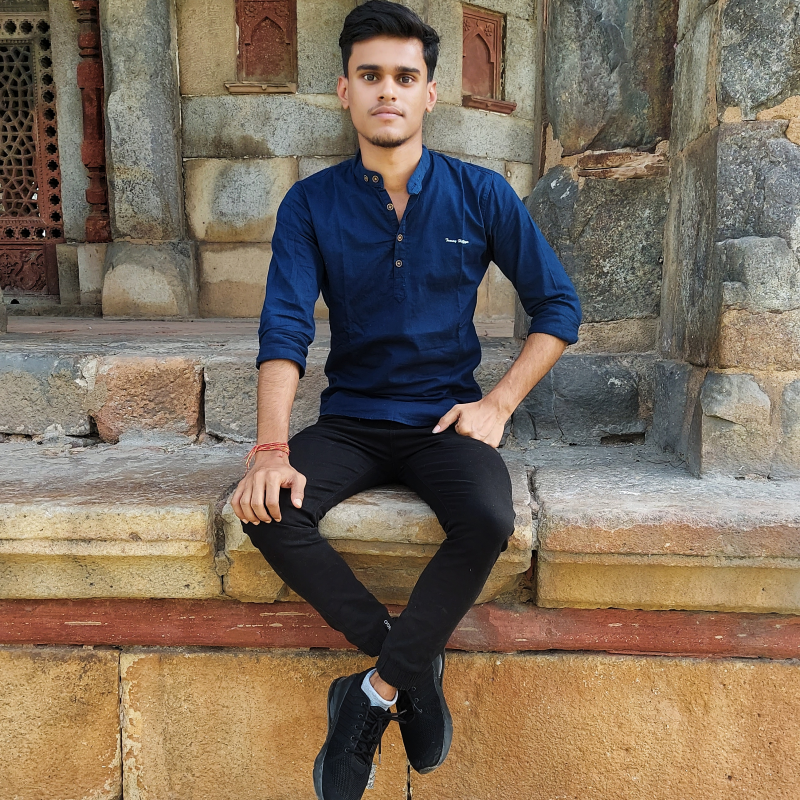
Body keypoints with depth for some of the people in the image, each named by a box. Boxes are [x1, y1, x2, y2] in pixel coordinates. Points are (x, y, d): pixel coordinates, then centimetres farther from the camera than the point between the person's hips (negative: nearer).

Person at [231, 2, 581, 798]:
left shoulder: (481, 195, 0)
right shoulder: (311, 204, 1)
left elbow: (558, 306, 4)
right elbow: (284, 328, -9)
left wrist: (498, 405, -8)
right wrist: (272, 448, -23)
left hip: (447, 418, -1)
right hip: (351, 421, 2)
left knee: (488, 521, -31)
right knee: (268, 512, -26)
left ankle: (373, 697, -11)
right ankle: (411, 665, -9)